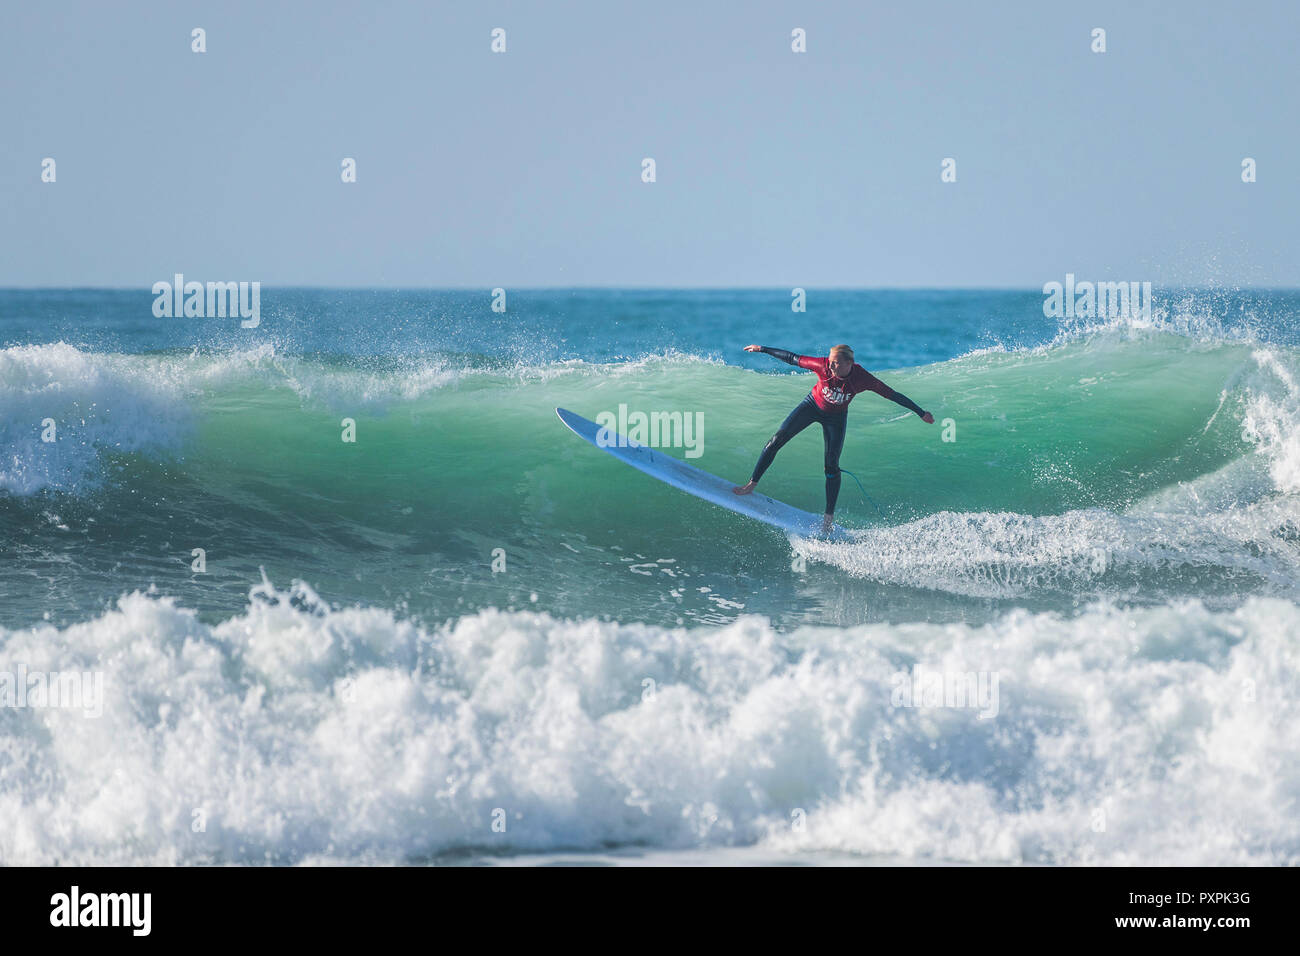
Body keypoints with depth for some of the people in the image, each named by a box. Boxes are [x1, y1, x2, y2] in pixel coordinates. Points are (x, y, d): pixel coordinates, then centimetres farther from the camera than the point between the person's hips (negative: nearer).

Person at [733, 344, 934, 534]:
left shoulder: (862, 379, -30)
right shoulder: (823, 366, -30)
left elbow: (892, 395, -21)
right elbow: (792, 358, -18)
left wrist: (921, 413, -17)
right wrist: (762, 349, -12)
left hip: (836, 417, -1)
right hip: (812, 405, 1)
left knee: (832, 467, -5)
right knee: (777, 440, -8)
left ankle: (828, 520, 4)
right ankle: (751, 484, 4)